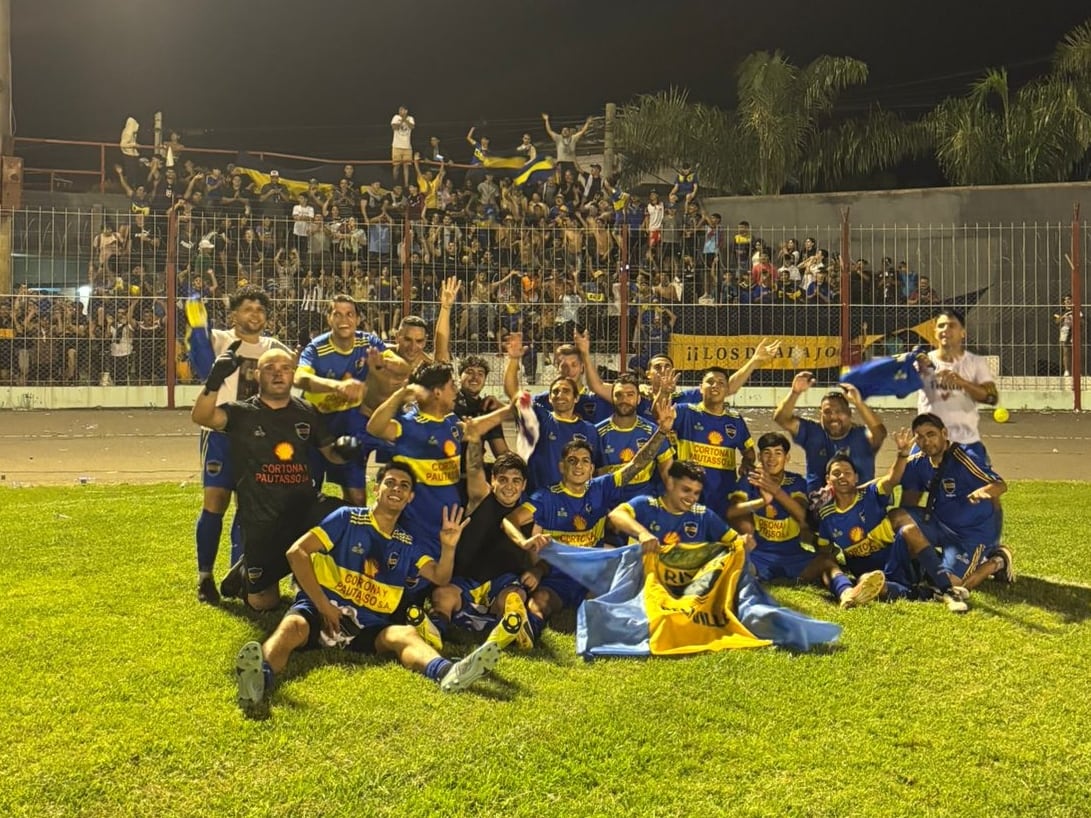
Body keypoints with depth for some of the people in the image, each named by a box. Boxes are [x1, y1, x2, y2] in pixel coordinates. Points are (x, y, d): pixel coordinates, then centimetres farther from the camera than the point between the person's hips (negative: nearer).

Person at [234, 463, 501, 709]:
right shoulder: (348, 518, 5)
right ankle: (261, 676, -70)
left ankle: (448, 673, -60)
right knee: (293, 627, -37)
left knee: (405, 634, -28)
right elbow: (297, 552, -3)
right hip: (320, 609, -3)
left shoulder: (406, 544, 19)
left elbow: (440, 576, 11)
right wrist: (323, 606, -10)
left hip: (368, 627, 3)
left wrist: (449, 547, -10)